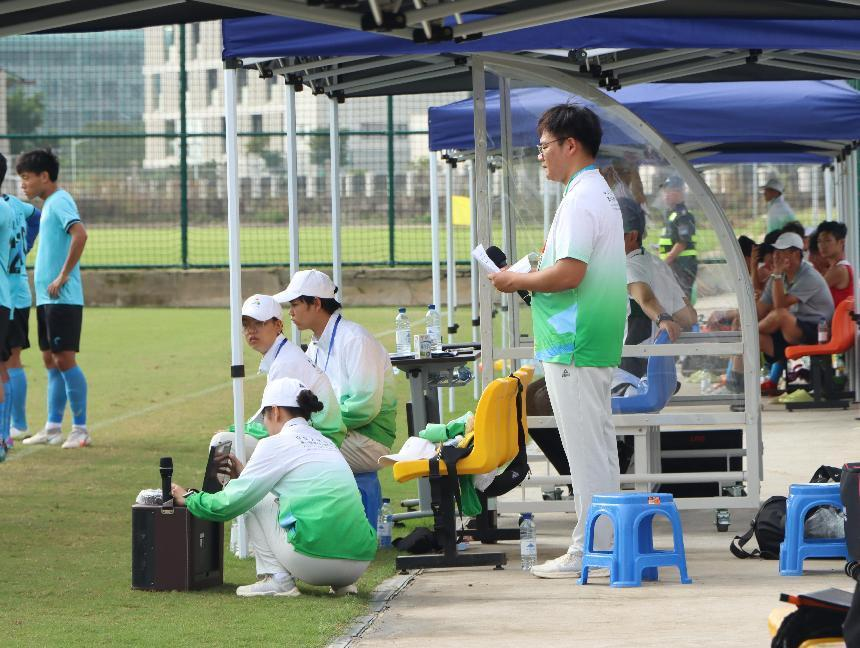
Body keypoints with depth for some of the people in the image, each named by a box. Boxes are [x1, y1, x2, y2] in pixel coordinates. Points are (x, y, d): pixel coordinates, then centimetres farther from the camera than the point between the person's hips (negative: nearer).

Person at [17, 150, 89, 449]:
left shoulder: (60, 202, -12)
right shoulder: (49, 204, 17)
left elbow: (80, 234, -28)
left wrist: (63, 276, -23)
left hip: (63, 298, -10)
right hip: (46, 298, 10)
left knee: (64, 360, -8)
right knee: (51, 361, 11)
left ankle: (80, 429, -4)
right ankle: (52, 428, 16)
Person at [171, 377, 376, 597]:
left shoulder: (277, 444, -1)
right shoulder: (326, 443, 19)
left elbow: (230, 503, 2)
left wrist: (188, 499, 20)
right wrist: (244, 474, 44)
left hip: (315, 559, -7)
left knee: (257, 500, 14)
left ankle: (276, 579, 7)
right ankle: (340, 583, 17)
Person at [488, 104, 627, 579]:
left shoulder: (580, 200, -16)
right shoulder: (602, 193, 17)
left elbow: (569, 272, -25)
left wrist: (518, 282, -11)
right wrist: (534, 276, 15)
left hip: (573, 345, -11)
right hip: (597, 344, 11)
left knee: (585, 451, -7)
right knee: (598, 447, 14)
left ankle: (588, 554, -6)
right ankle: (603, 547, 18)